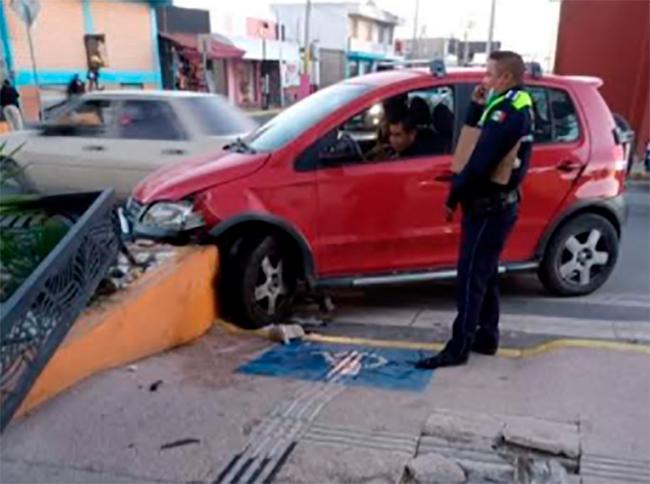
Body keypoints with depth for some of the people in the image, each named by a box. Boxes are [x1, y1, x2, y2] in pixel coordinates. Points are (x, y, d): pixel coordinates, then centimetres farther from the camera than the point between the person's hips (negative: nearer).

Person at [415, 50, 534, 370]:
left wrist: (454, 197, -16)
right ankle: (486, 337, 27)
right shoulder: (517, 108, 14)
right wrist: (477, 107, 3)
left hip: (488, 207, -10)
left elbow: (480, 163, -26)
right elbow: (474, 141, 16)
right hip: (496, 204, 10)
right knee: (484, 275, 17)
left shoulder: (507, 111, -19)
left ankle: (458, 348, 1)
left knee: (471, 276, -6)